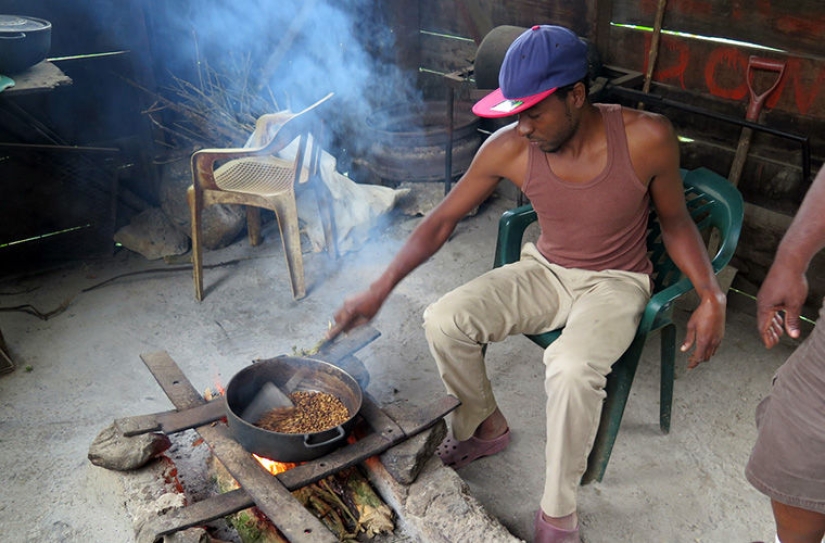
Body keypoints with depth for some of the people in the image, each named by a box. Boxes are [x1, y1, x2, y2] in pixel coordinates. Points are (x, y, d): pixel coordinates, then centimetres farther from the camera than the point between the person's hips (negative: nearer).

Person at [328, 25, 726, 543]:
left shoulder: (647, 138, -21)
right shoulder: (509, 149, -16)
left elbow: (675, 220, -4)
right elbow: (441, 222, -8)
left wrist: (711, 294, -18)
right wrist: (380, 290, -13)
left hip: (616, 282, -3)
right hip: (545, 271, 3)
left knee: (571, 369, -34)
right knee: (443, 321, -17)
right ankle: (487, 427, 13)